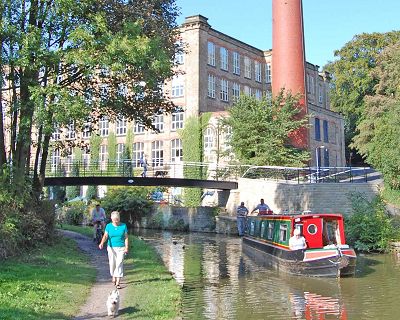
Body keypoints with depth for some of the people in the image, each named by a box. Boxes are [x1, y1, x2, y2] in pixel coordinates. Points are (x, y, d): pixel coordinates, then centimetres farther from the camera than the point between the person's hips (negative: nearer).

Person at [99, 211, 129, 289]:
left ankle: (118, 282, -8)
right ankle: (113, 277, 36)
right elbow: (105, 236, -11)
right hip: (111, 248, 1)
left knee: (119, 264, -8)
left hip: (121, 248, -1)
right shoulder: (108, 226, 0)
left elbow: (126, 238, 1)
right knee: (112, 264, 9)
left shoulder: (123, 226, -1)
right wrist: (102, 243, -30)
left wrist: (126, 248, -7)